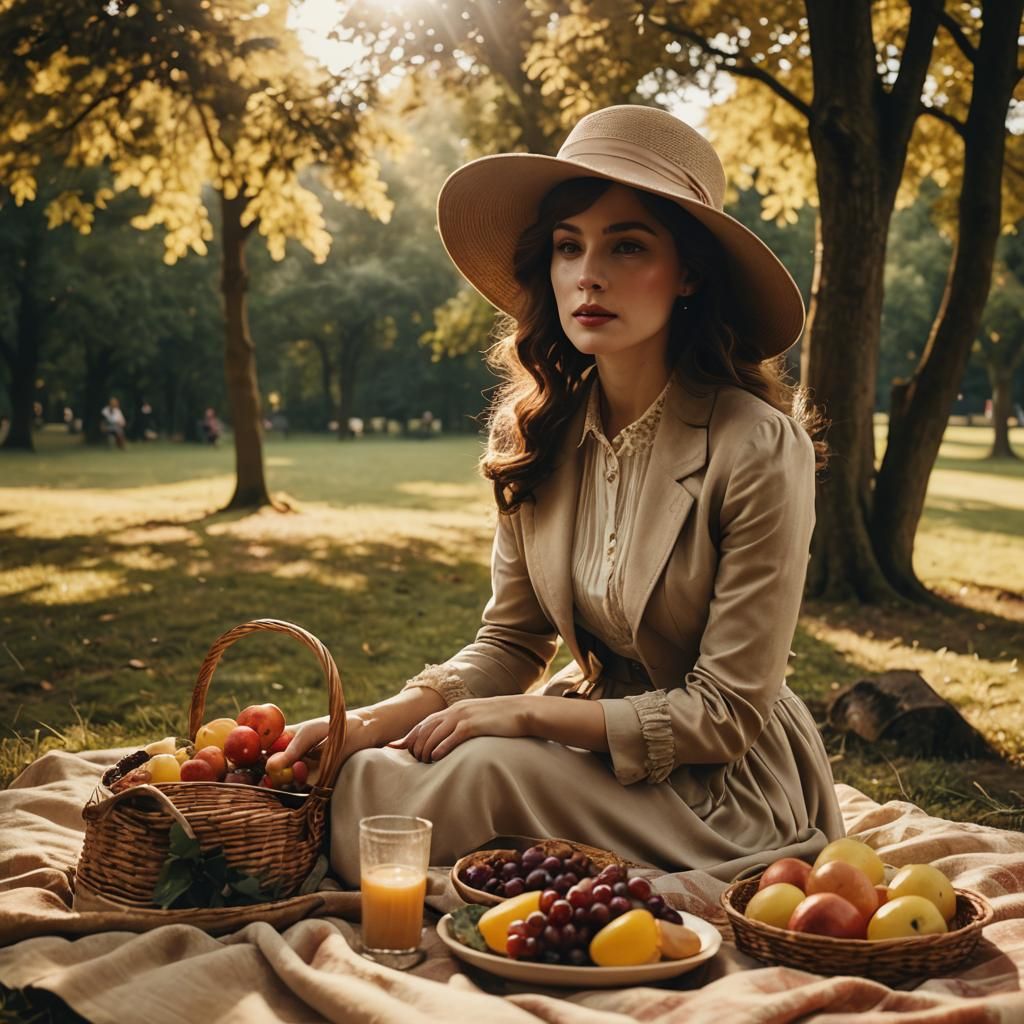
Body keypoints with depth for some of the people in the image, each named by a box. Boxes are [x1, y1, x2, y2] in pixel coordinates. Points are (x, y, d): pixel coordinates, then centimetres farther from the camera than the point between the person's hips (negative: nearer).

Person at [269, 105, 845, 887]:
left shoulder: (758, 448, -22)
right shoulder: (541, 433, -4)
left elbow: (724, 714, -18)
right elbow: (510, 643, 3)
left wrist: (524, 713, -19)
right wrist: (372, 722, -13)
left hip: (724, 788, -4)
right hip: (594, 737, 5)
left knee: (483, 771, -28)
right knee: (364, 775, -19)